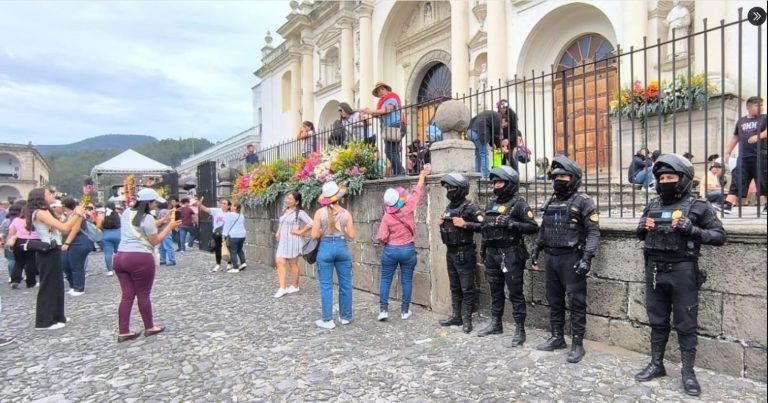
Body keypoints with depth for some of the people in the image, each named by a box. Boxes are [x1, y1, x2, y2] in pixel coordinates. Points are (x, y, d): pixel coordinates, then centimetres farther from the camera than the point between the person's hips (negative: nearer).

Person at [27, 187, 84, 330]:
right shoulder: (40, 213, -16)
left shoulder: (45, 212, 14)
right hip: (48, 253, -10)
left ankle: (56, 316, 26)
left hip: (52, 252, 10)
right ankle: (45, 321, 7)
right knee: (48, 286, -2)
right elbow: (64, 228, -24)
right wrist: (78, 214, -13)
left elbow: (63, 227, 11)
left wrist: (74, 214, 9)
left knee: (56, 285, 16)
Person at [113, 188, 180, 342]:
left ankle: (123, 332, 12)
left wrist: (162, 221, 19)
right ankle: (149, 327, 20)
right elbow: (155, 240, -8)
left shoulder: (127, 213, 12)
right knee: (143, 295, 5)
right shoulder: (147, 218, -13)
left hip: (121, 257, 8)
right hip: (140, 259, -7)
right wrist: (169, 227, -1)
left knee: (127, 295, 10)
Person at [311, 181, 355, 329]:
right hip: (342, 248, 2)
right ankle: (345, 316, 22)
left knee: (326, 285, 4)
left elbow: (315, 235, -6)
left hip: (326, 248, -1)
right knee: (345, 284, 12)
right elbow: (351, 235, -1)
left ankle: (327, 320, 8)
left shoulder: (320, 213, -5)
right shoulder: (346, 213, -1)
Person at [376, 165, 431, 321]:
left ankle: (383, 309, 6)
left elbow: (381, 238, -11)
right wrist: (423, 175, 13)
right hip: (408, 250, 0)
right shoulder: (409, 208, -11)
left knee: (385, 279, 10)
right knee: (407, 280, 9)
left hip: (390, 251, 0)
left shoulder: (387, 216, -10)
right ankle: (405, 311, 14)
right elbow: (417, 192, 1)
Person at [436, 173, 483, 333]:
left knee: (467, 288, 0)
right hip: (450, 252, 8)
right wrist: (441, 224, 5)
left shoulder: (470, 207, -12)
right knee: (454, 287, 15)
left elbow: (483, 225, -20)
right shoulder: (449, 207, 13)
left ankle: (467, 319, 8)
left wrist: (465, 224, -23)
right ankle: (456, 316, 25)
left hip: (464, 253, -8)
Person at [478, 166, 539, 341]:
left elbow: (533, 227, -14)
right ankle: (496, 324, 29)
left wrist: (511, 224, -23)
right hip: (492, 253, 7)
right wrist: (483, 247, 20)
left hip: (511, 254, -7)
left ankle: (520, 330, 7)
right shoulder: (492, 204, 14)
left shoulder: (518, 204, -8)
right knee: (495, 291, 16)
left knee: (515, 293, -1)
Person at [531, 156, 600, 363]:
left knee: (576, 302, 0)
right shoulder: (550, 202, 14)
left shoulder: (583, 202, -7)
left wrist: (587, 258, -21)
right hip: (551, 257, 7)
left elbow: (593, 232, -12)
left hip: (571, 258, -7)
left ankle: (577, 344, 8)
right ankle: (557, 337, 26)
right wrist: (535, 251, 15)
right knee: (554, 300, 14)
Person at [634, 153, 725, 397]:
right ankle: (656, 365, 26)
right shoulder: (652, 206, 9)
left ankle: (688, 372, 17)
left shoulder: (698, 207, -4)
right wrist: (642, 228, -3)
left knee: (685, 324, 5)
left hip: (682, 272, -4)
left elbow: (719, 237, -5)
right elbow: (641, 236, 20)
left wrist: (692, 230, -20)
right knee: (657, 321, 14)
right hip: (654, 271, 4)